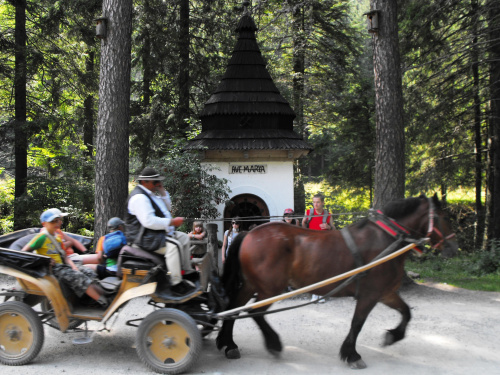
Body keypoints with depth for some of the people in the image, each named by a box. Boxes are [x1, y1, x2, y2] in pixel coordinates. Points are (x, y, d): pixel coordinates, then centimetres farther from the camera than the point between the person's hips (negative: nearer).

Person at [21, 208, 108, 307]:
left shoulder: (57, 237, 16)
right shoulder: (42, 237, -9)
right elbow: (24, 252, -14)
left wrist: (74, 268, 0)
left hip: (62, 266, 9)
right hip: (53, 269, -9)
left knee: (89, 273, -4)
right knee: (79, 277, -24)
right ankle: (104, 303, -28)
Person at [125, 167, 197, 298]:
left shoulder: (150, 194, 17)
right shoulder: (139, 197, -18)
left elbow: (167, 207, 26)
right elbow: (148, 221, -29)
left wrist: (163, 192, 10)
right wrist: (172, 222, -23)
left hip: (158, 233, 12)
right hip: (145, 238, -12)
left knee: (184, 237, 16)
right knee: (174, 245, -30)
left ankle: (187, 272, 13)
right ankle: (176, 285, -33)